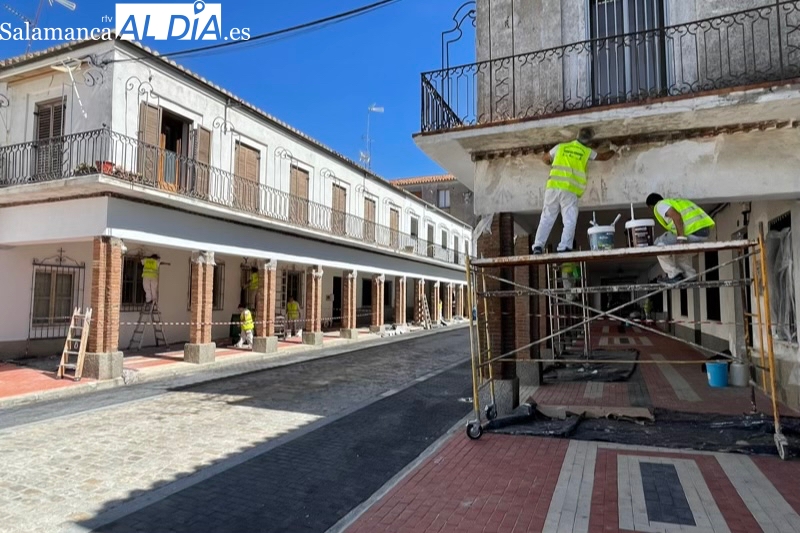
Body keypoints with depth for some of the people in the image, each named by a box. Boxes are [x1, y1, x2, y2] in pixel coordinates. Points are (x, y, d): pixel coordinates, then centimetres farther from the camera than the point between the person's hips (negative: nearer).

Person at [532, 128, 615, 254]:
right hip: (569, 191, -2)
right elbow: (603, 157, 32)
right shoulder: (587, 152, 14)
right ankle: (563, 248, -11)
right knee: (569, 221, 1)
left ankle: (538, 246, -3)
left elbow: (544, 158, 28)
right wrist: (613, 151, 52)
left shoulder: (560, 147, 15)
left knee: (546, 219, 5)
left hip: (553, 187, 2)